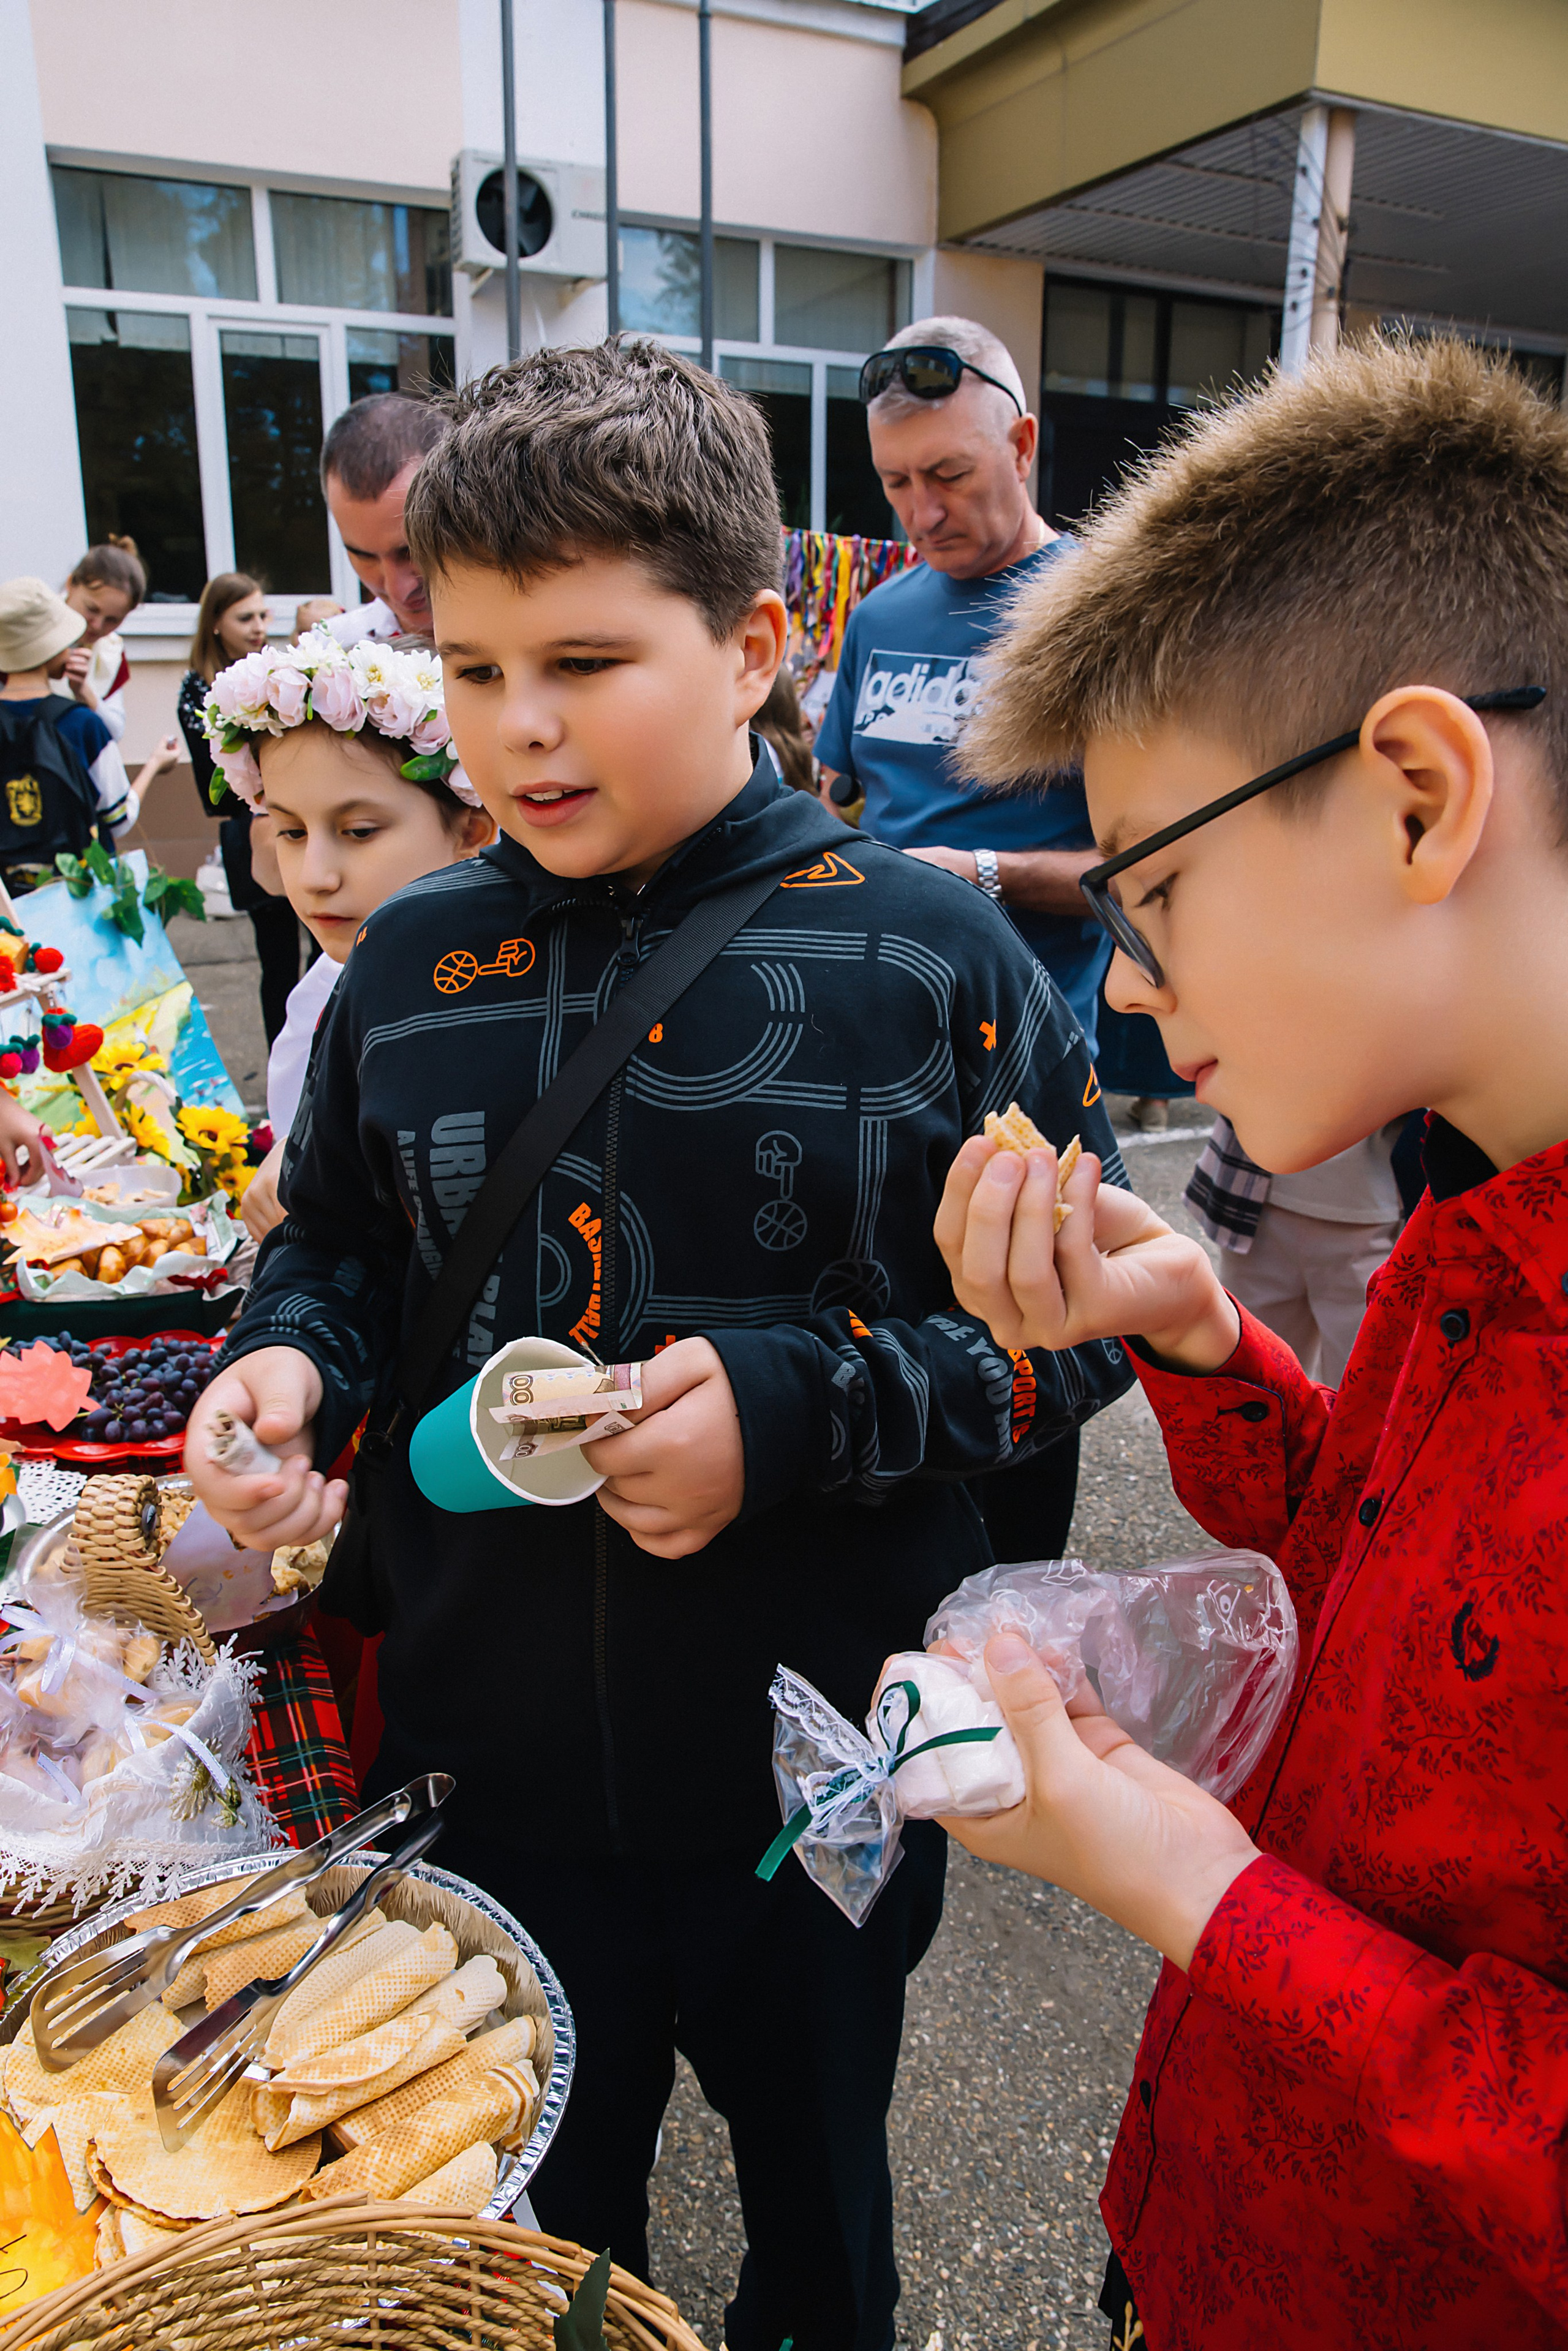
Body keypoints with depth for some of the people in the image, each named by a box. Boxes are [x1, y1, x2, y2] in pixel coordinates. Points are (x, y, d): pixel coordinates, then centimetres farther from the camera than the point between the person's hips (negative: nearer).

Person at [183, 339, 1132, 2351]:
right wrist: (293, 1362, -9)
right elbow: (335, 1243, 12)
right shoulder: (409, 969, -2)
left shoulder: (930, 959, -13)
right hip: (489, 1771, 3)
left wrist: (802, 1406, -22)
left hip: (817, 1787, -2)